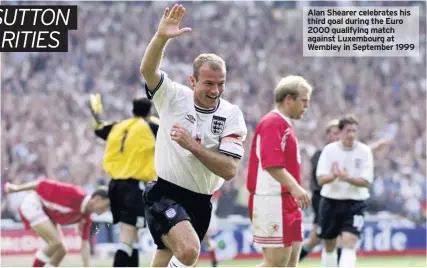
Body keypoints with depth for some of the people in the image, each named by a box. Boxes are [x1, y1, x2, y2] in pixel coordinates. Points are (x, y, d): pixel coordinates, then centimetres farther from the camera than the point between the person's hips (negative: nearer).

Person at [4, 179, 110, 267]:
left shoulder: (86, 218, -5)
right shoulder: (75, 194, -29)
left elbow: (85, 244, 1)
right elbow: (45, 184, -23)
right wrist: (17, 188, -18)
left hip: (48, 214, 8)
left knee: (61, 250, 0)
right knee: (56, 241, -22)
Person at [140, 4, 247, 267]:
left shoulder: (232, 115, -3)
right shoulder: (174, 96, -6)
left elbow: (229, 170, -11)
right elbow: (148, 69, -24)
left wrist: (192, 145, -21)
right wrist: (161, 37, -41)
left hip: (199, 203, 4)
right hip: (165, 194, -4)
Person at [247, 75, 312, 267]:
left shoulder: (285, 125, 19)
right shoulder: (272, 123, -12)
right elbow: (270, 163, -25)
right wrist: (294, 187, -33)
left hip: (286, 203, 11)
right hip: (273, 202, -11)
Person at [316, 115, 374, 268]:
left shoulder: (364, 151, -6)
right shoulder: (329, 150, -3)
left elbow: (366, 182, -10)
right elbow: (321, 179, -9)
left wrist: (347, 178, -28)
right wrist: (334, 175, -31)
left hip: (355, 203, -2)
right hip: (331, 201, 2)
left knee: (349, 243, -18)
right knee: (329, 246, 13)